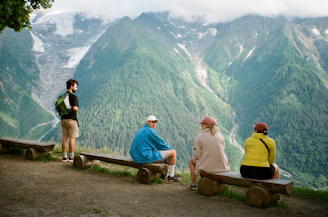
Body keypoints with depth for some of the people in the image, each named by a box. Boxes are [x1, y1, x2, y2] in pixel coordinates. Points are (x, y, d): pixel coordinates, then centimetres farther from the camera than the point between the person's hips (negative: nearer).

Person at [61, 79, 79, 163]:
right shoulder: (73, 97, -13)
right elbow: (74, 108, -23)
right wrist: (77, 109, -3)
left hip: (63, 119, 7)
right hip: (71, 119, -7)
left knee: (64, 138, 8)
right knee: (72, 138, -1)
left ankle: (64, 157, 11)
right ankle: (71, 157, 1)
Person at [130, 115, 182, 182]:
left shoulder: (140, 131, 15)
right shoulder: (150, 131, -12)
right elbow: (161, 143, -6)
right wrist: (170, 148, 12)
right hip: (147, 157, -10)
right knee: (173, 152, 0)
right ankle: (171, 176, 11)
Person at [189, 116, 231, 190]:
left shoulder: (199, 137, -6)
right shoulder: (220, 135, 6)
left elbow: (197, 155, -6)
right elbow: (222, 149, 14)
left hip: (207, 167, -3)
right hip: (222, 166, 4)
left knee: (192, 160, 28)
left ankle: (193, 184, 32)